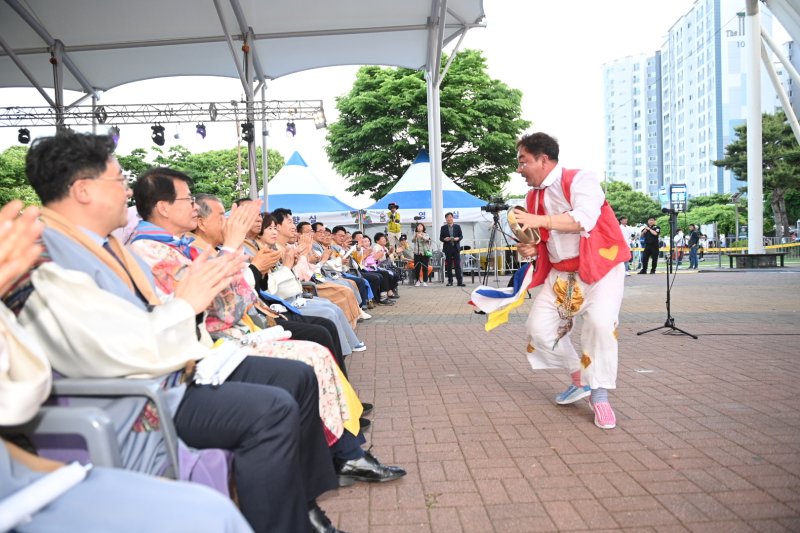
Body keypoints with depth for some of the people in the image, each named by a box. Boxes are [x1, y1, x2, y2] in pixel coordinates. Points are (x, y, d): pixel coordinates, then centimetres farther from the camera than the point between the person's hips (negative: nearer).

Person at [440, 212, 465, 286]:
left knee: (457, 265, -5)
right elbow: (440, 238, 5)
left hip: (456, 248, 0)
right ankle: (450, 281, 12)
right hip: (447, 248, 0)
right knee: (448, 266, 4)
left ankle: (460, 281, -7)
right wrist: (444, 239, -15)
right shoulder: (443, 228, 7)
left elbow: (461, 236, 8)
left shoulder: (457, 227, 9)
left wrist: (458, 238, -13)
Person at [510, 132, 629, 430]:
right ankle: (580, 380, 18)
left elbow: (584, 218, -31)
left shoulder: (580, 180, -14)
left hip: (600, 265, -7)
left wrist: (540, 220, -37)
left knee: (600, 322, -27)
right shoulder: (534, 196, 7)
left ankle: (600, 396, -8)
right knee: (539, 327, -2)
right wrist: (531, 249, -6)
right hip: (561, 272, 7)